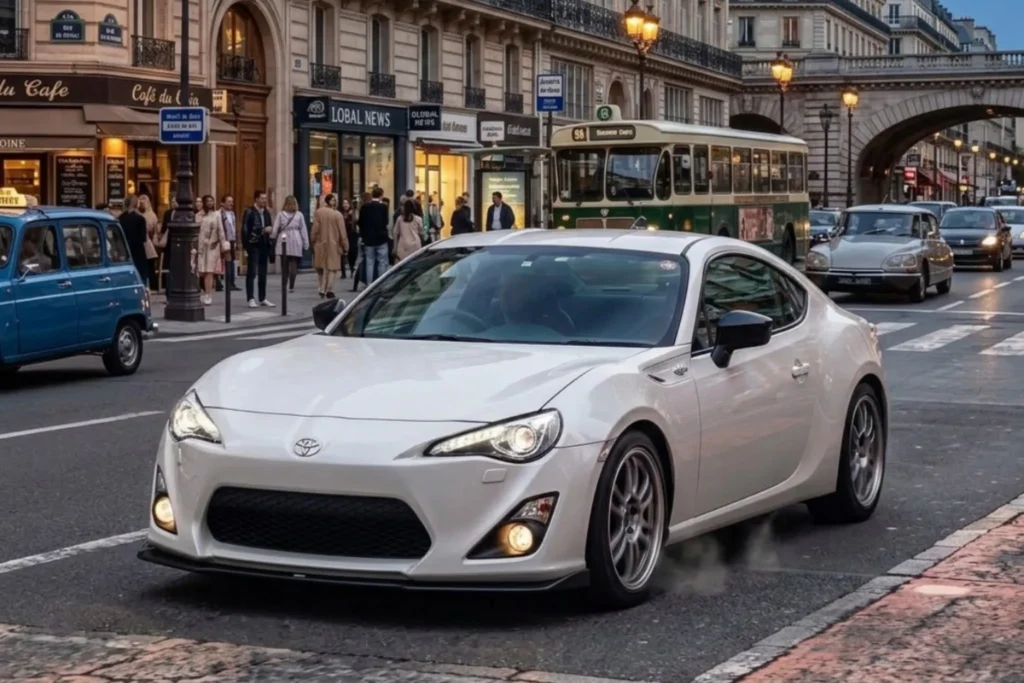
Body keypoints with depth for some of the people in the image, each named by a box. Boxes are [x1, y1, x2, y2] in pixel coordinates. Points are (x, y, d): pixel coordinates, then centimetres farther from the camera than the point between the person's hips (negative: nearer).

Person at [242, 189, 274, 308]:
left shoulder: (266, 212, 13)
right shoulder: (249, 212, -8)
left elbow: (270, 226, 23)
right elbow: (245, 230, -11)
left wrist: (270, 229, -1)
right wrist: (246, 247, -15)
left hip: (264, 245, 6)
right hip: (253, 246, -6)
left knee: (263, 273, 10)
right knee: (251, 273, -4)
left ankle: (263, 298, 15)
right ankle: (251, 299, -3)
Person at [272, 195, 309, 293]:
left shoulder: (280, 214, -1)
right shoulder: (299, 215, 0)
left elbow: (275, 229, -1)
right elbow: (303, 230, 3)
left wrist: (272, 239, 10)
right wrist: (306, 244, 8)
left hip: (283, 243, 0)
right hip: (295, 242, 0)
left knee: (285, 265, 8)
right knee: (293, 265, 0)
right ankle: (291, 286, -6)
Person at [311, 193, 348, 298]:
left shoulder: (318, 213, -6)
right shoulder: (338, 215, -8)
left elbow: (315, 229, -5)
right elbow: (342, 233, -5)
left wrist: (313, 241, 8)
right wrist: (345, 247, 2)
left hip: (321, 244, 1)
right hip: (334, 245, -1)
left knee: (322, 268, 14)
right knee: (332, 268, 3)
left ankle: (323, 290, 11)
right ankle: (329, 290, -8)